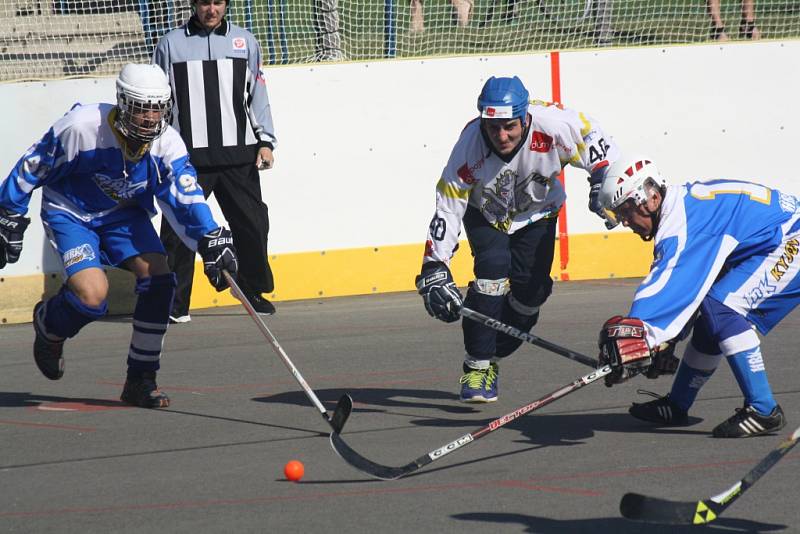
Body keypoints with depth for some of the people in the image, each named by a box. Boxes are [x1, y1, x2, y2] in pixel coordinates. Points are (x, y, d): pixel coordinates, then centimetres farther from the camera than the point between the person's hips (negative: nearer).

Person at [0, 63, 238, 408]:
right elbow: (31, 168, -16)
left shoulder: (167, 143, -17)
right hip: (70, 211, -5)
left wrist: (211, 241, -37)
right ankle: (48, 324, 13)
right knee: (93, 293, -24)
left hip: (124, 213, 5)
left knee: (158, 277, -16)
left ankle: (140, 380, -3)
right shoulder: (81, 127, -29)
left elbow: (185, 199, -21)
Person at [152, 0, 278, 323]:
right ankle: (174, 303, 2)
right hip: (189, 156, -2)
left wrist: (265, 141, 4)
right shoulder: (171, 44, 5)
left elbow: (258, 96, 13)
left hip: (238, 154, 2)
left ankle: (254, 292, 20)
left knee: (252, 223, 3)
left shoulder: (244, 42, 11)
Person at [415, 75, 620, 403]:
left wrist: (604, 181, -19)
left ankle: (493, 356, 11)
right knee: (493, 266, -25)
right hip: (485, 213, -1)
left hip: (537, 211, 2)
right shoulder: (470, 145, -34)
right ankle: (478, 364, -16)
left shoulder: (553, 125, -34)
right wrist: (434, 269, -36)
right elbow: (447, 209, -31)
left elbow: (592, 137, -12)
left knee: (531, 286, -12)